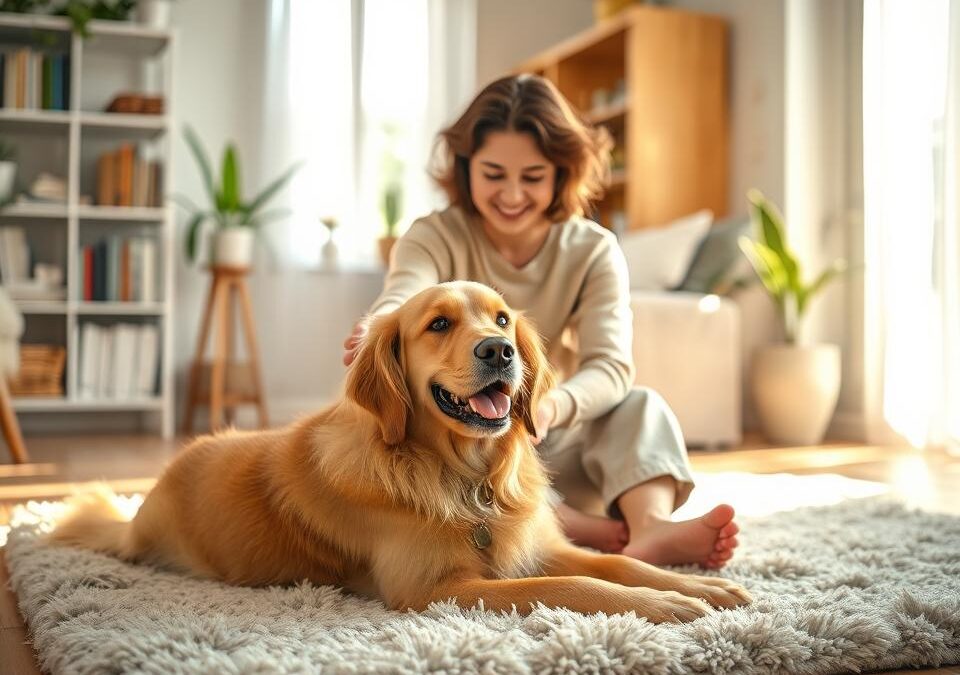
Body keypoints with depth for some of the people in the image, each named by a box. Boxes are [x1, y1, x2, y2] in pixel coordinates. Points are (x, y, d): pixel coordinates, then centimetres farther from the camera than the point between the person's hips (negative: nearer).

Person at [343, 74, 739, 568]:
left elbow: (611, 366, -21)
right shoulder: (433, 239, -10)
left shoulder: (593, 251, -6)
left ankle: (651, 526, -47)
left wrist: (551, 407, -44)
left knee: (641, 408, -21)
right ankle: (598, 531, -41)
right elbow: (401, 304, -32)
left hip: (551, 445, 1)